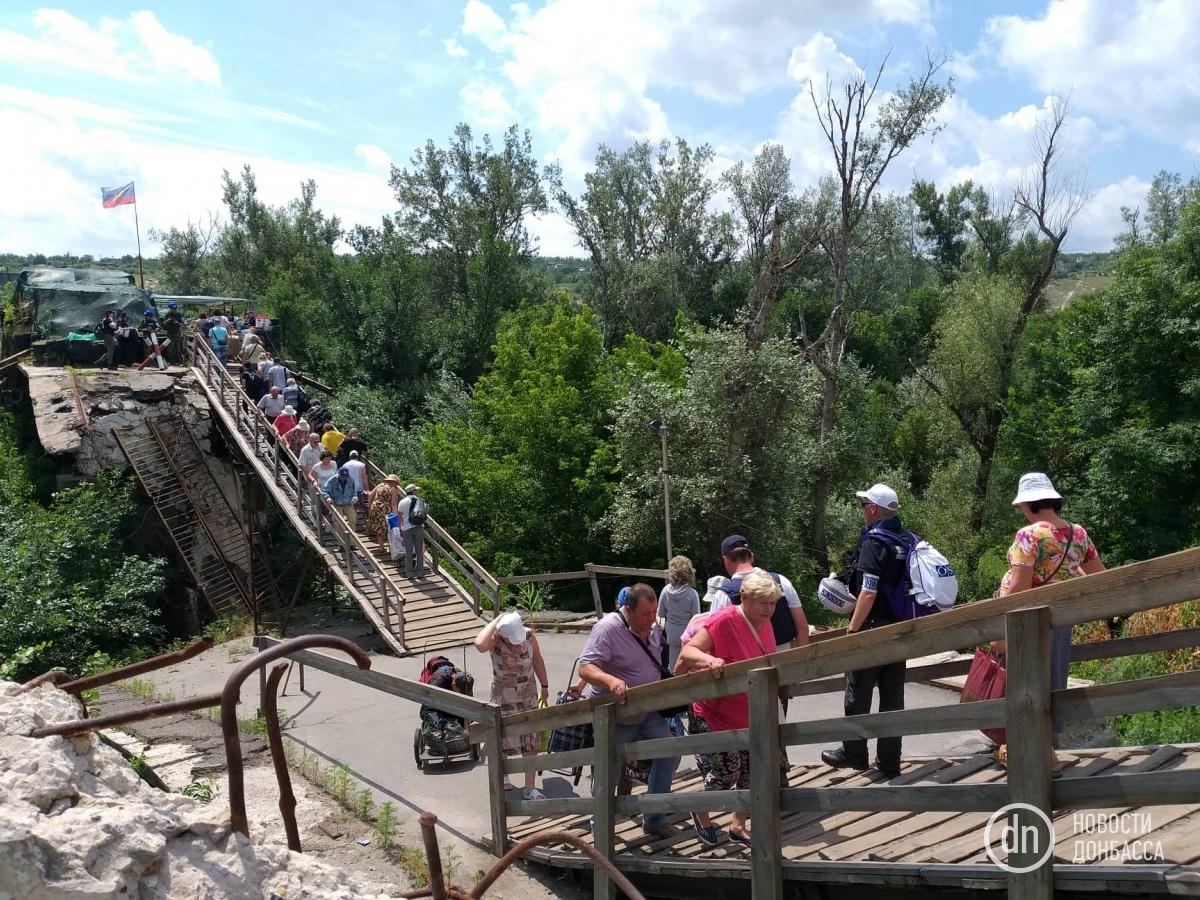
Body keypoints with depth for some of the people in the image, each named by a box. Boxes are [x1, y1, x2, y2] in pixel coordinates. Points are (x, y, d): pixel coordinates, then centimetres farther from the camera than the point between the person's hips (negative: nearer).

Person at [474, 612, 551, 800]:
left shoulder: (528, 635, -16)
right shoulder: (495, 639, -24)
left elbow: (538, 661, 1)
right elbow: (480, 645, -50)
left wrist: (544, 686, 11)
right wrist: (495, 621, -39)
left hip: (529, 699, 2)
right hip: (504, 701, -2)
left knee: (531, 745, 6)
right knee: (503, 742, 16)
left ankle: (530, 789, 19)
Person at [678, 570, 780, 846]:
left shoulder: (764, 623, 2)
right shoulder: (723, 621, -23)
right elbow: (687, 652, -27)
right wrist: (709, 659, -44)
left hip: (750, 716, 7)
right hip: (717, 716, -7)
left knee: (751, 771, 12)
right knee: (725, 772, -2)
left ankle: (738, 825, 33)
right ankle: (701, 814, 28)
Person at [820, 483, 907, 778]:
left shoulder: (874, 543, -16)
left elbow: (868, 593, -22)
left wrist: (852, 629, -15)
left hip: (872, 630, -7)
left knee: (858, 692, 7)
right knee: (892, 695, 11)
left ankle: (854, 752, 18)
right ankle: (889, 761, 15)